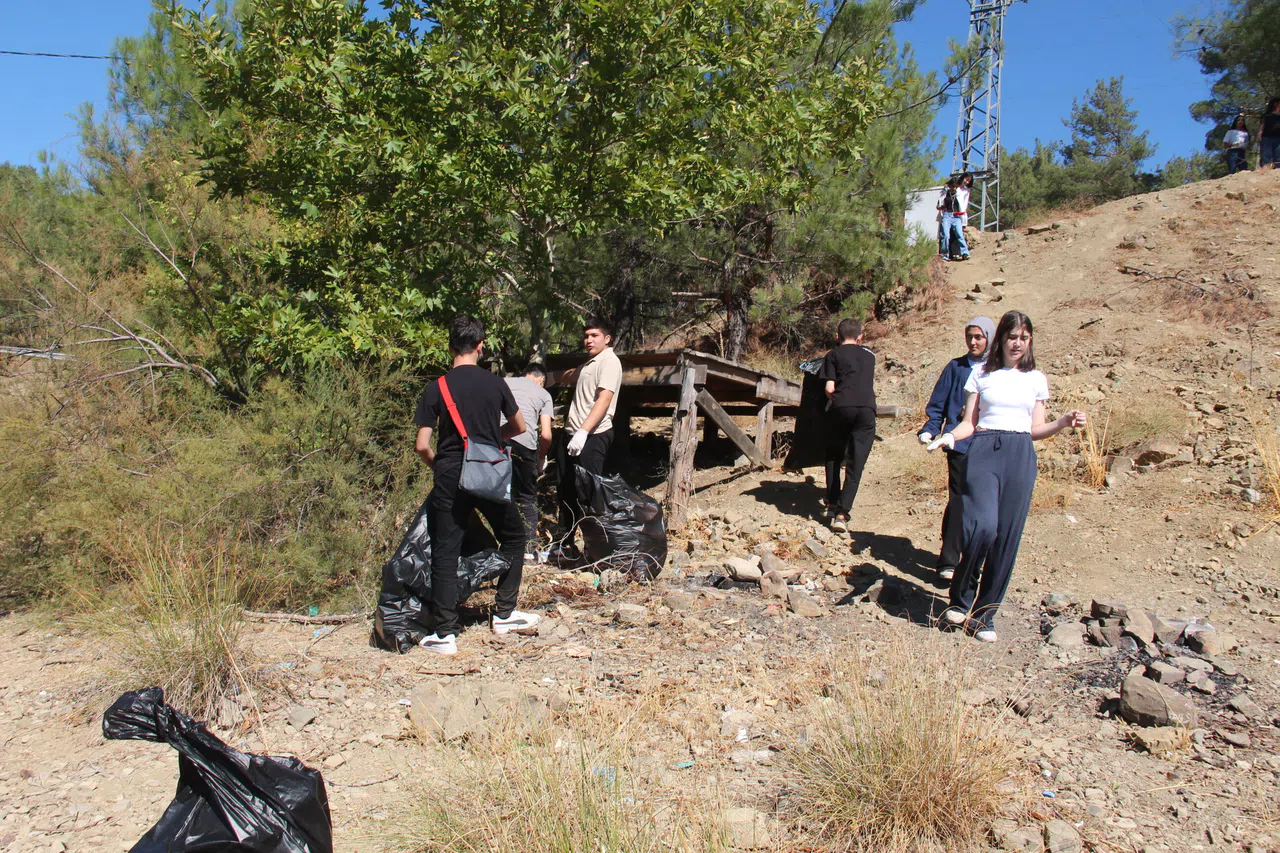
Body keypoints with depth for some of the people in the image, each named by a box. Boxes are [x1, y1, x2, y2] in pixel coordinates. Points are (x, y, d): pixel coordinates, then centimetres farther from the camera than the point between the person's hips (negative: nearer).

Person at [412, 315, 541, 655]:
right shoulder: (495, 384, -1)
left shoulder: (436, 388, -4)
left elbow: (422, 445, -6)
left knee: (445, 552, 6)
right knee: (513, 537, 20)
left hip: (450, 477, -1)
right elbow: (519, 427, 12)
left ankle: (444, 633, 6)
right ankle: (504, 614, 23)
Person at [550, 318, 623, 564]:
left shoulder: (609, 361, -8)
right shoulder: (587, 364, 20)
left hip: (593, 435, -9)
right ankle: (565, 545, 20)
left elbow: (604, 399, -19)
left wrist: (583, 431, -27)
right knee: (566, 490, 12)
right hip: (572, 433, 9)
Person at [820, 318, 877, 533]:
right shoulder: (869, 355, 23)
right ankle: (841, 513, -8)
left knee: (834, 457, 18)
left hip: (841, 408, -1)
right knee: (855, 464, 0)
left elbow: (829, 388, 2)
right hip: (867, 409, 2)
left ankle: (832, 504, 20)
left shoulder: (833, 355, 11)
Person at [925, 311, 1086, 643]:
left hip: (1019, 455, 2)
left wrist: (1063, 423, -5)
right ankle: (961, 599, 1)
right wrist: (949, 437, -12)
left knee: (1006, 537, -1)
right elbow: (969, 423, 8)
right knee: (982, 526, -21)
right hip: (982, 452, -2)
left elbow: (1036, 429, 13)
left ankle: (985, 613, 12)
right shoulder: (981, 375, 11)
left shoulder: (1035, 379, 15)